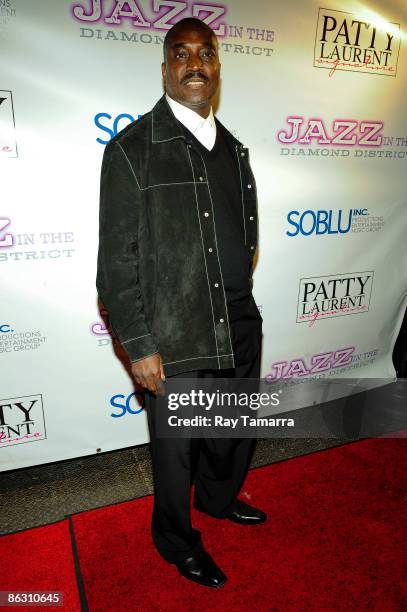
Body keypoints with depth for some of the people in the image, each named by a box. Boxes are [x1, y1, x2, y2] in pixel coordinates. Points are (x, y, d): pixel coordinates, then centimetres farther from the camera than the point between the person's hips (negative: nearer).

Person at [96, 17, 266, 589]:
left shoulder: (234, 150, 10)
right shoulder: (132, 149, -9)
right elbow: (116, 262, -12)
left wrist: (241, 305, 14)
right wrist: (139, 346, -14)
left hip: (240, 332, 6)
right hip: (175, 342, -6)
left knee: (237, 431, 24)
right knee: (176, 449, 15)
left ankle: (219, 497, 56)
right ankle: (178, 541, 44)